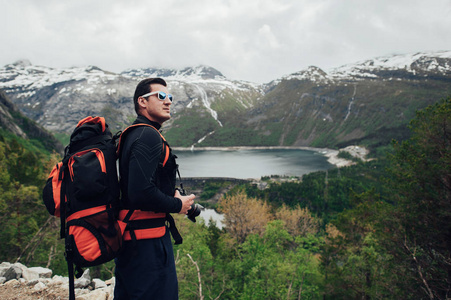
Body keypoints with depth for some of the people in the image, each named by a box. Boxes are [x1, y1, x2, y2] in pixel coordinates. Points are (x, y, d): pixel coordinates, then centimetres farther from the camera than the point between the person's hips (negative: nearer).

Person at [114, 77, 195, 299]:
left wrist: (171, 193, 8)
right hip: (148, 238, -11)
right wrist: (177, 205, -11)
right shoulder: (148, 136, -17)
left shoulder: (130, 134, 15)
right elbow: (141, 193, -27)